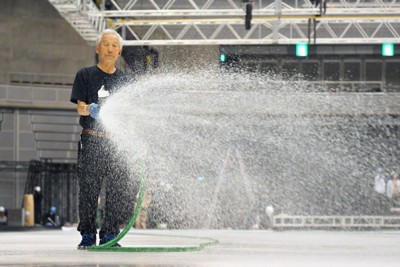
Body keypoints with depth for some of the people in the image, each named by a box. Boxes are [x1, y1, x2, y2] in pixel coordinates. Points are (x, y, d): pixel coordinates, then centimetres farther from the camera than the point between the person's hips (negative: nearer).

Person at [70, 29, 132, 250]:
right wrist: (91, 109, -25)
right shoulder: (85, 75, 7)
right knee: (89, 188, -4)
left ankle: (109, 235, 6)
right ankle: (87, 235, 4)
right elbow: (80, 107, -3)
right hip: (91, 141, -2)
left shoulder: (123, 79, 15)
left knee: (115, 189, -1)